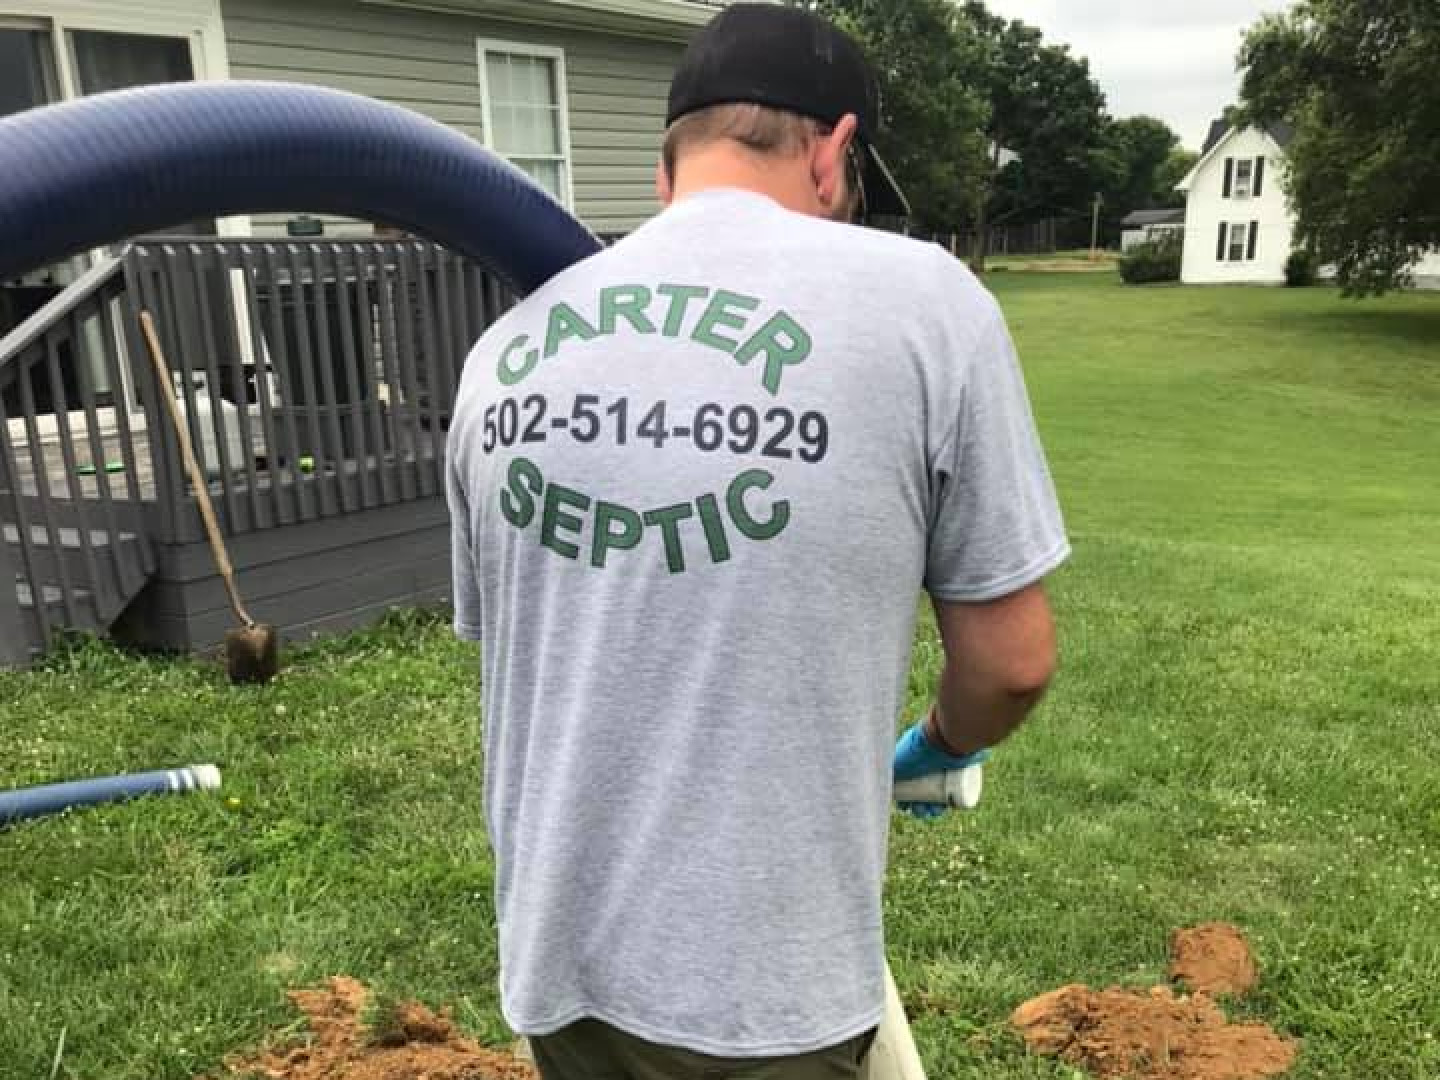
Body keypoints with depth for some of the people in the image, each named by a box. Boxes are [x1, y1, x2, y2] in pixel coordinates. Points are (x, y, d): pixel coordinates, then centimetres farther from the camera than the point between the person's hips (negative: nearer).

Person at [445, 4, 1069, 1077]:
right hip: (756, 986, -4)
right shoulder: (920, 298, -14)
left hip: (554, 954, 5)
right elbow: (1012, 659, -7)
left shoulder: (507, 347, 0)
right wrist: (936, 751, 16)